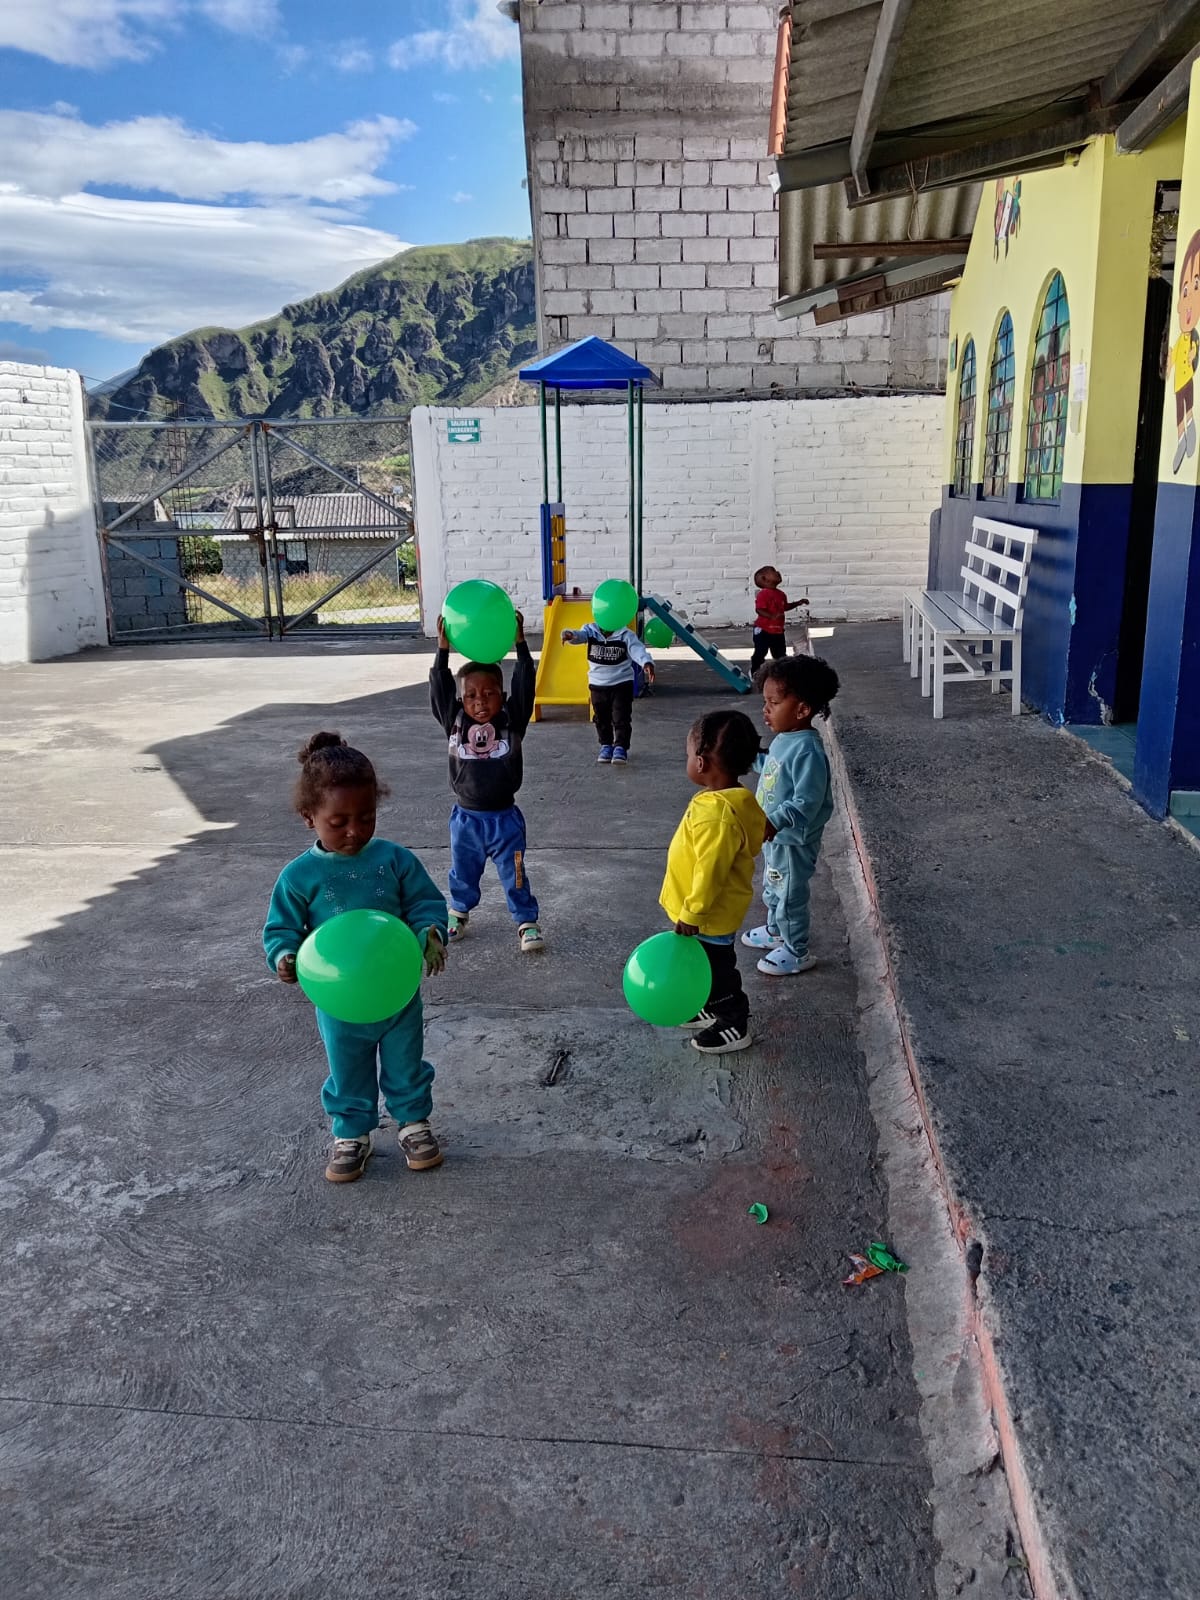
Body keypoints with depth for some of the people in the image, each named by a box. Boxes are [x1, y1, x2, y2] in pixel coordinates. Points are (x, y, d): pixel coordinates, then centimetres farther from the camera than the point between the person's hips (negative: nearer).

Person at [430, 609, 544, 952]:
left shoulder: (512, 723, -10)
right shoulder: (455, 723, -6)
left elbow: (524, 686, -20)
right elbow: (439, 690, -14)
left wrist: (520, 644, -27)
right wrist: (443, 650, -23)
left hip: (504, 817, -2)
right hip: (465, 817, 2)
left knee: (514, 875, 8)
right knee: (463, 873, 21)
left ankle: (527, 922, 21)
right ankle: (459, 914, 42)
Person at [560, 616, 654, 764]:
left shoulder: (626, 634, -13)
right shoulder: (590, 630, -6)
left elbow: (637, 649, -28)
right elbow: (579, 635, -26)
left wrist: (646, 663, -50)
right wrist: (570, 634, -53)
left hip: (622, 684, -3)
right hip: (597, 684, 3)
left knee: (621, 718, -4)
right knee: (602, 718, 13)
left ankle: (621, 747, 6)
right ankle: (606, 745, 30)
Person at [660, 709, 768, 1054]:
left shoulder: (716, 813, -34)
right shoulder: (735, 801, -2)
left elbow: (711, 871, -31)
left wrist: (692, 913, -20)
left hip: (711, 916, -9)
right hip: (715, 912, 9)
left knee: (717, 969, 10)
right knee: (710, 967, 26)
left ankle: (735, 1027, 28)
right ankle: (714, 1009, 45)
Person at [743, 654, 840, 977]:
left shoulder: (807, 751, -30)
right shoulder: (783, 739, 0)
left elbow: (807, 801, -33)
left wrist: (776, 822, -43)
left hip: (793, 840, -10)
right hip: (774, 834, 10)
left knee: (790, 895, 7)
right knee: (772, 888, 28)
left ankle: (796, 952, 25)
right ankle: (775, 931, 50)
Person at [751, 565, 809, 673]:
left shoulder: (781, 594, 6)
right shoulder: (763, 594, -19)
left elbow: (785, 607, 23)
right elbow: (759, 610, -27)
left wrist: (799, 603, 17)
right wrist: (772, 616, -39)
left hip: (778, 631, 7)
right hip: (763, 630, -7)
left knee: (781, 654, 16)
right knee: (760, 653, 1)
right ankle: (754, 673, 16)